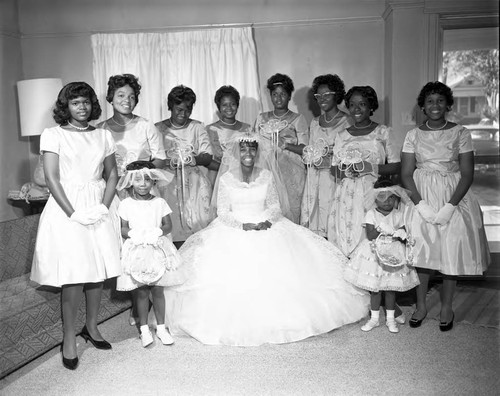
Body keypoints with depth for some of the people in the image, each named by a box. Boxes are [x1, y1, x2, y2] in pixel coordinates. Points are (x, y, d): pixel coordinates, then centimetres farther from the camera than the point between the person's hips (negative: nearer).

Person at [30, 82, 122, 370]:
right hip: (66, 209, -4)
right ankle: (69, 338, 9)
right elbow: (52, 178, -8)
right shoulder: (53, 135, -1)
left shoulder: (104, 136, 9)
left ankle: (92, 327, 26)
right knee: (73, 276, -6)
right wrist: (74, 213, -15)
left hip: (97, 209, 4)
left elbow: (112, 175, 11)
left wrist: (104, 207, -4)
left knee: (97, 271, 7)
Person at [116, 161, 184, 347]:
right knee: (140, 291, 3)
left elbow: (168, 226, 2)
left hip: (157, 250, 1)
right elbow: (122, 229, -1)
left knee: (158, 290, 6)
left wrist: (158, 231, -17)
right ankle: (144, 328, 19)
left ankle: (161, 327, 21)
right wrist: (133, 233, -20)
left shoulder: (159, 202, 2)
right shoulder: (126, 204, -1)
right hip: (136, 252, -1)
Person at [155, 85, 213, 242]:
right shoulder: (158, 128, 9)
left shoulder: (197, 127, 13)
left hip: (195, 186, 1)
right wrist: (168, 162, -16)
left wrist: (195, 159, -15)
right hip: (168, 184, -1)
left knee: (197, 224, -7)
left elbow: (208, 157, 6)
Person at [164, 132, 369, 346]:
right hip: (235, 231, -2)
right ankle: (234, 324, -3)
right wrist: (243, 225, -17)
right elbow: (222, 212, -2)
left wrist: (267, 221, -13)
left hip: (266, 228, 2)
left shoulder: (266, 176, 4)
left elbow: (275, 205, 7)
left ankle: (274, 318, 3)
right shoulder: (226, 179, -2)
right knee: (234, 278, -18)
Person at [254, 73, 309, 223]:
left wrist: (285, 145, -18)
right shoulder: (262, 118, 15)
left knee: (290, 213, -5)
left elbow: (304, 149, -3)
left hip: (291, 174, -2)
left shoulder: (298, 119, 4)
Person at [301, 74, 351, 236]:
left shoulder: (346, 121, -3)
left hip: (334, 177, -5)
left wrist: (329, 160, -17)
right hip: (314, 178, 5)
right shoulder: (315, 122, 16)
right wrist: (311, 157, 2)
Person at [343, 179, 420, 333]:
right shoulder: (371, 214, -3)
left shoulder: (398, 215, 1)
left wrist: (401, 235, -24)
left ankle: (390, 318, 21)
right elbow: (370, 236, -12)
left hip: (394, 255, 1)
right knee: (374, 288, 6)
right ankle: (374, 318, 19)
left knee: (391, 288, 7)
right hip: (374, 254, -1)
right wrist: (381, 229, -23)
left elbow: (404, 236, -3)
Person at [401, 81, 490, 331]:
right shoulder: (414, 135, 3)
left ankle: (446, 308, 19)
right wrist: (421, 204, -12)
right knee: (421, 250, 2)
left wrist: (449, 207, -15)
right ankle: (421, 305, 19)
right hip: (421, 198, 1)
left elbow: (467, 174, -5)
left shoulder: (460, 133, -1)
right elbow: (406, 174, 0)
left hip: (453, 199, -1)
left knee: (452, 251, 2)